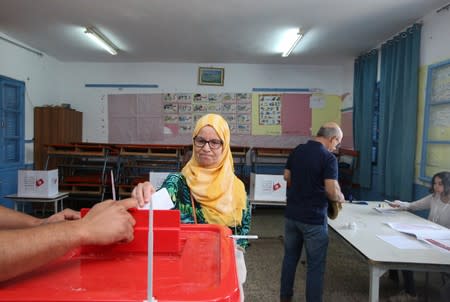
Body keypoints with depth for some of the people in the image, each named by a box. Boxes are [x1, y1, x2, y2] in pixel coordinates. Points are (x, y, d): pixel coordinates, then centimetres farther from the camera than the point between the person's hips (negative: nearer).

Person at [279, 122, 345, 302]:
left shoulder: (296, 151, 3)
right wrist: (340, 198, -1)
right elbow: (332, 191, -21)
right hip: (313, 218, -6)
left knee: (290, 257, 20)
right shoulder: (328, 157, -16)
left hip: (291, 214, 6)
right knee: (315, 264, 8)